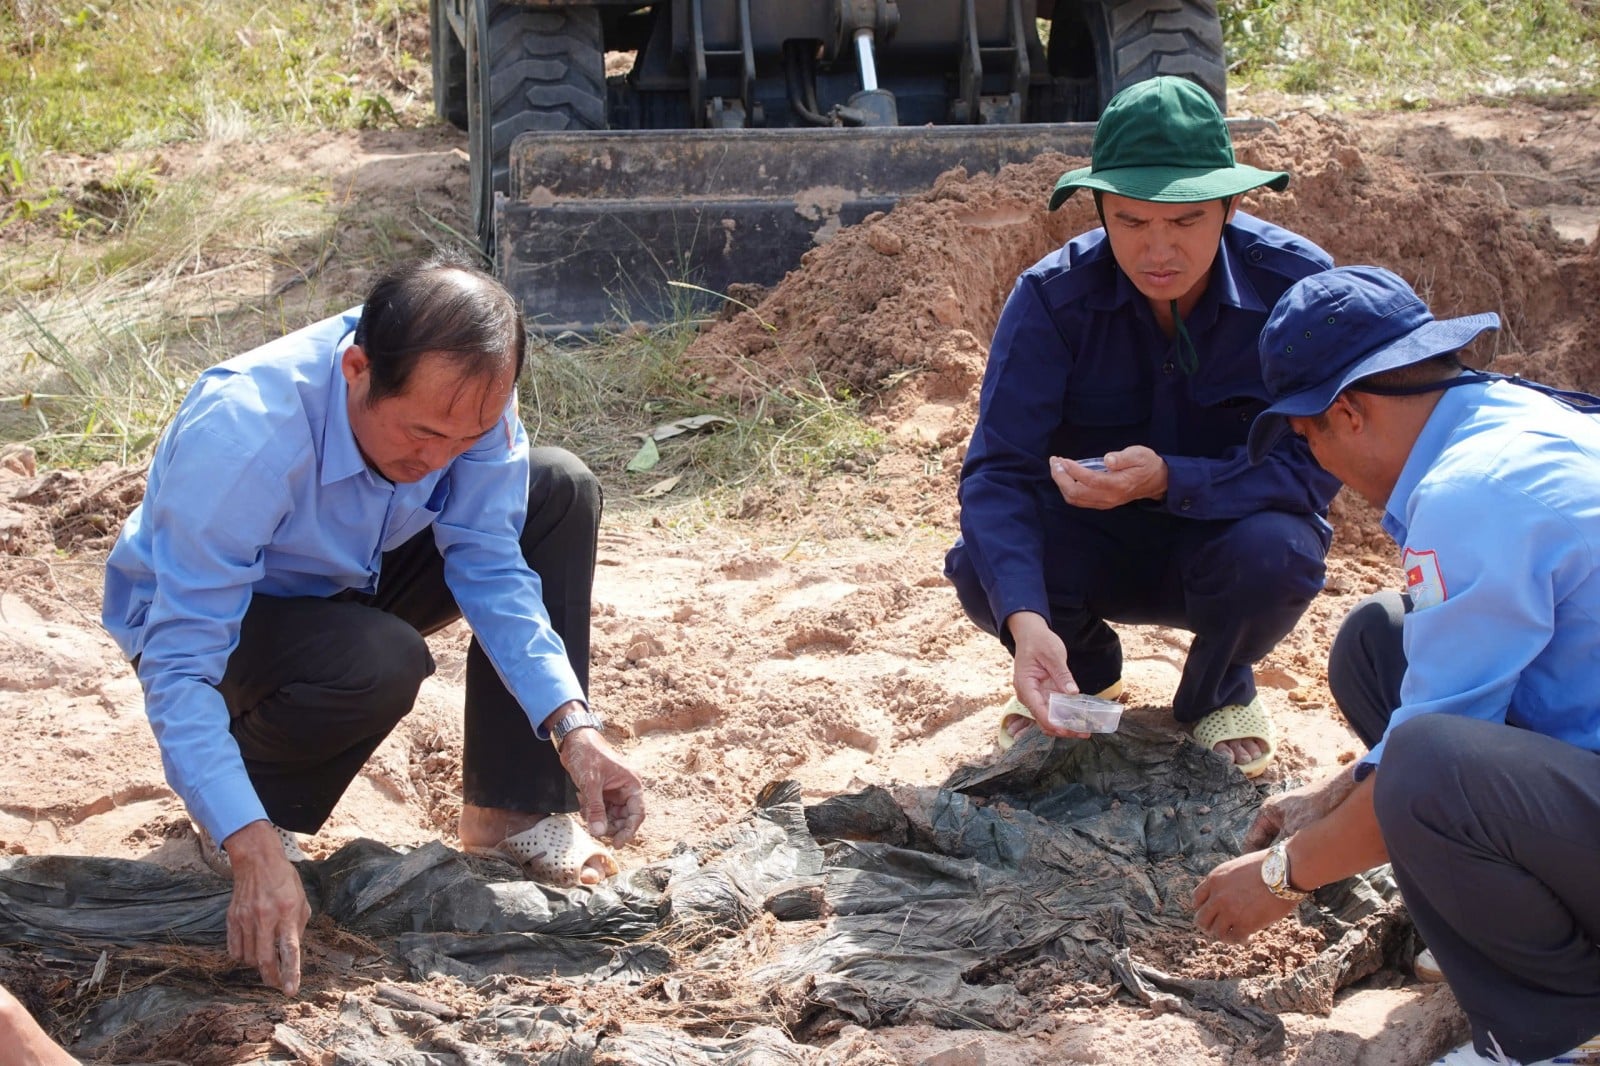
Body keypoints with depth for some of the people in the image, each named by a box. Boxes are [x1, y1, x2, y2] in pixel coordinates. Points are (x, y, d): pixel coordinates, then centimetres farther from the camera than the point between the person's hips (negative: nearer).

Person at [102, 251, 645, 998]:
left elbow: (488, 565, -16)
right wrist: (252, 849, -47)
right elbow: (180, 665, -38)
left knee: (562, 492, -11)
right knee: (379, 663, -37)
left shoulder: (465, 397, -23)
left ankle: (511, 810, -6)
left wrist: (571, 726, -29)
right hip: (216, 619, -6)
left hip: (348, 582, 6)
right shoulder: (240, 434, -39)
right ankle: (259, 811, -5)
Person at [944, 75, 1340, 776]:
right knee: (981, 570, -29)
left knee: (1273, 552, -35)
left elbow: (1315, 466, -23)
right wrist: (1026, 622, -44)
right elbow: (997, 470, -27)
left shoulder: (1298, 284, -22)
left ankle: (1219, 691, 2)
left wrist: (1168, 479, -41)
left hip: (1227, 535, -1)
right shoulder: (1053, 295, -20)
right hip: (1094, 546, 1)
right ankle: (1086, 669, 8)